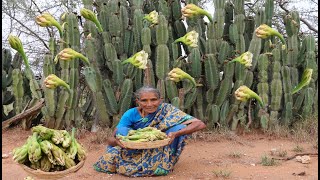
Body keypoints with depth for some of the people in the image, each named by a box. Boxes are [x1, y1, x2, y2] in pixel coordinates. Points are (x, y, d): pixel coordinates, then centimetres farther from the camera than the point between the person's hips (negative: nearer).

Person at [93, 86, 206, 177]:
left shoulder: (168, 111, -20)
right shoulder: (131, 114, -14)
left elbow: (200, 124, -30)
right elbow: (111, 139, -17)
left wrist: (176, 134, -46)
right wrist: (116, 141, -43)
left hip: (158, 152, -1)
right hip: (135, 151, 1)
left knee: (177, 126, -24)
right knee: (122, 130, -24)